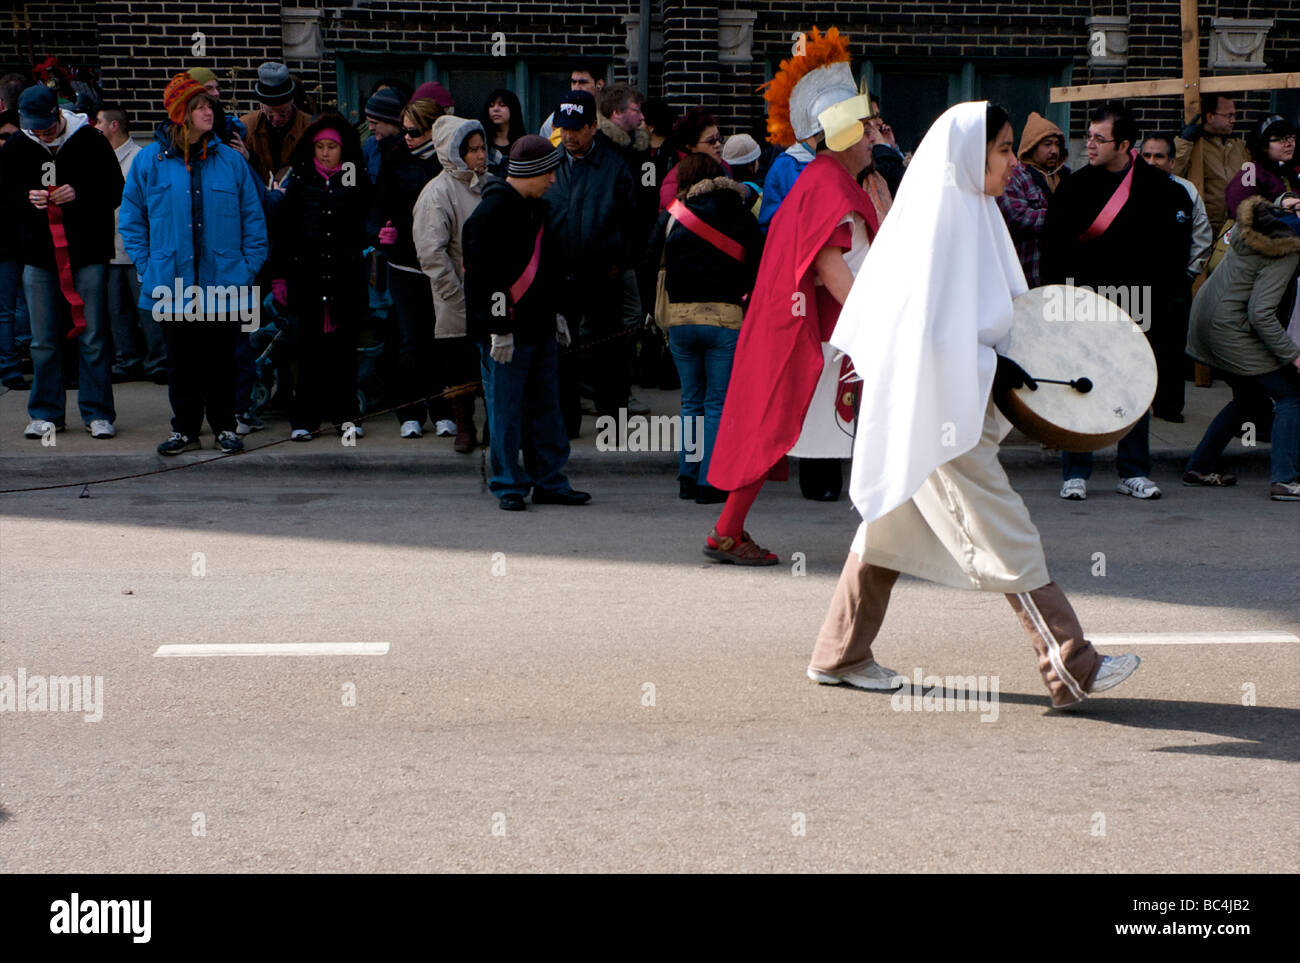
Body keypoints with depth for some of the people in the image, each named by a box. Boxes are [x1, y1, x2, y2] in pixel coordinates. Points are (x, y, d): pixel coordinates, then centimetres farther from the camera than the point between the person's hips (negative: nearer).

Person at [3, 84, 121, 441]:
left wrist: (79, 194, -18)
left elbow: (115, 190, -1)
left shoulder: (90, 141, -5)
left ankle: (97, 413, 9)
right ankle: (46, 414, 18)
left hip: (88, 254, -3)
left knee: (93, 338, 0)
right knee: (43, 341, 7)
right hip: (39, 257, 3)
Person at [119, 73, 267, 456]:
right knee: (181, 360, 8)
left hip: (223, 282, 0)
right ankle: (184, 428, 19)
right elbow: (131, 219, 8)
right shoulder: (150, 161, 1)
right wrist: (147, 266, 1)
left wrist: (249, 268, -2)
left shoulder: (231, 160, 2)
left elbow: (253, 218, 5)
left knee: (221, 358, 7)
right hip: (173, 285, 0)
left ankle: (224, 427, 19)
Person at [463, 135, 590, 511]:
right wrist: (498, 330, -20)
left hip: (539, 327, 9)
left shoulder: (535, 207, 13)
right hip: (506, 331, -9)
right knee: (506, 409, -1)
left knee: (546, 406, 11)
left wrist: (555, 313, 24)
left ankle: (549, 482, 18)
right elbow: (484, 277, -19)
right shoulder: (491, 213, -16)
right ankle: (509, 486, 8)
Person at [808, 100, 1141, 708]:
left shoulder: (970, 212, 12)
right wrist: (993, 368, -17)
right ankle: (1072, 669, -5)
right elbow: (926, 328, -23)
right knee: (1006, 537, -8)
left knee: (893, 524, 15)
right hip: (937, 406, -10)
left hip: (954, 401, 10)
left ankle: (839, 656, 24)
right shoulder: (940, 218, -17)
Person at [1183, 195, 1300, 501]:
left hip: (1206, 318, 10)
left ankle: (1199, 467, 28)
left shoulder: (1262, 217, -1)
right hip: (1230, 328, -10)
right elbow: (1261, 313, -27)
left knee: (1247, 396, 23)